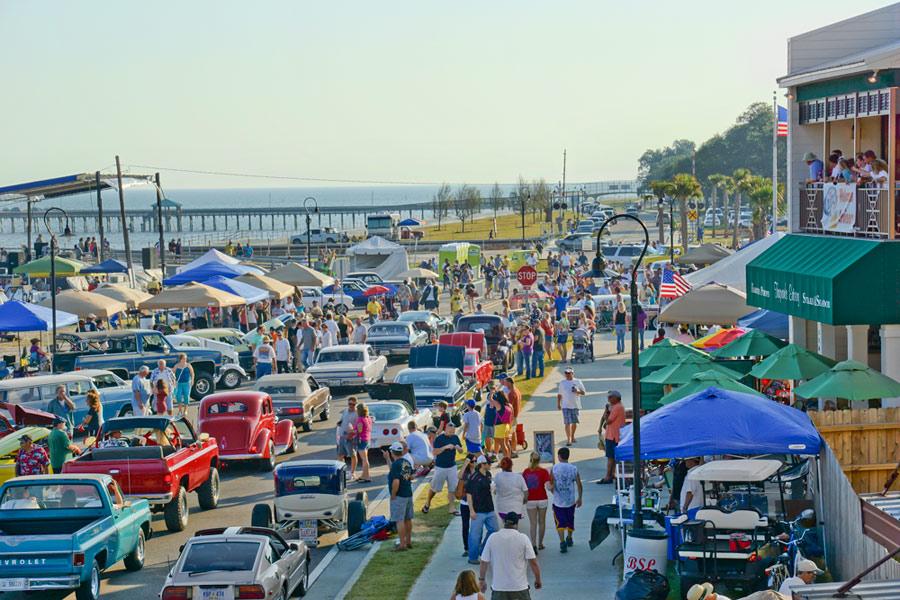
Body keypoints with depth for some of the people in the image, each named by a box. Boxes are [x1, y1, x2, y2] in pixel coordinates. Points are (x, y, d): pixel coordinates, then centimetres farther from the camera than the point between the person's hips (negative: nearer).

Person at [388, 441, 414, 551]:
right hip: (409, 494, 9)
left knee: (399, 520, -5)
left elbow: (396, 482, -24)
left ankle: (402, 544, -6)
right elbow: (411, 477, 17)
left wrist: (393, 495, -15)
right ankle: (408, 541, 26)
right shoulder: (407, 463, 7)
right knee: (408, 519, 17)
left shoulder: (396, 464, -19)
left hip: (399, 496, -9)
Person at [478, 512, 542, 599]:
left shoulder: (492, 538, -3)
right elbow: (533, 562, -8)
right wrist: (538, 580, 6)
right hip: (519, 587, -1)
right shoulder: (523, 538, -8)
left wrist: (481, 580, 15)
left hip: (498, 588, 1)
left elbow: (484, 562, 1)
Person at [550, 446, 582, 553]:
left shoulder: (554, 468, -9)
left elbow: (551, 486, -6)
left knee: (560, 522, 0)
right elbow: (579, 485, -3)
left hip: (558, 501, -2)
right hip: (571, 500, 2)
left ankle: (562, 542, -15)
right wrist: (579, 498, 8)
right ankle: (569, 539, 37)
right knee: (570, 520, 21)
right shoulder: (574, 468, -4)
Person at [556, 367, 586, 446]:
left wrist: (578, 391, -15)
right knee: (567, 423, -8)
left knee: (574, 422, 10)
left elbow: (583, 392, 5)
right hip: (566, 406, -1)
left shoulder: (577, 382, 3)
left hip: (575, 405, 1)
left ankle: (572, 436, 32)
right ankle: (568, 439, -9)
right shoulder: (562, 383, 7)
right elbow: (559, 394, 12)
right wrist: (558, 404, 5)